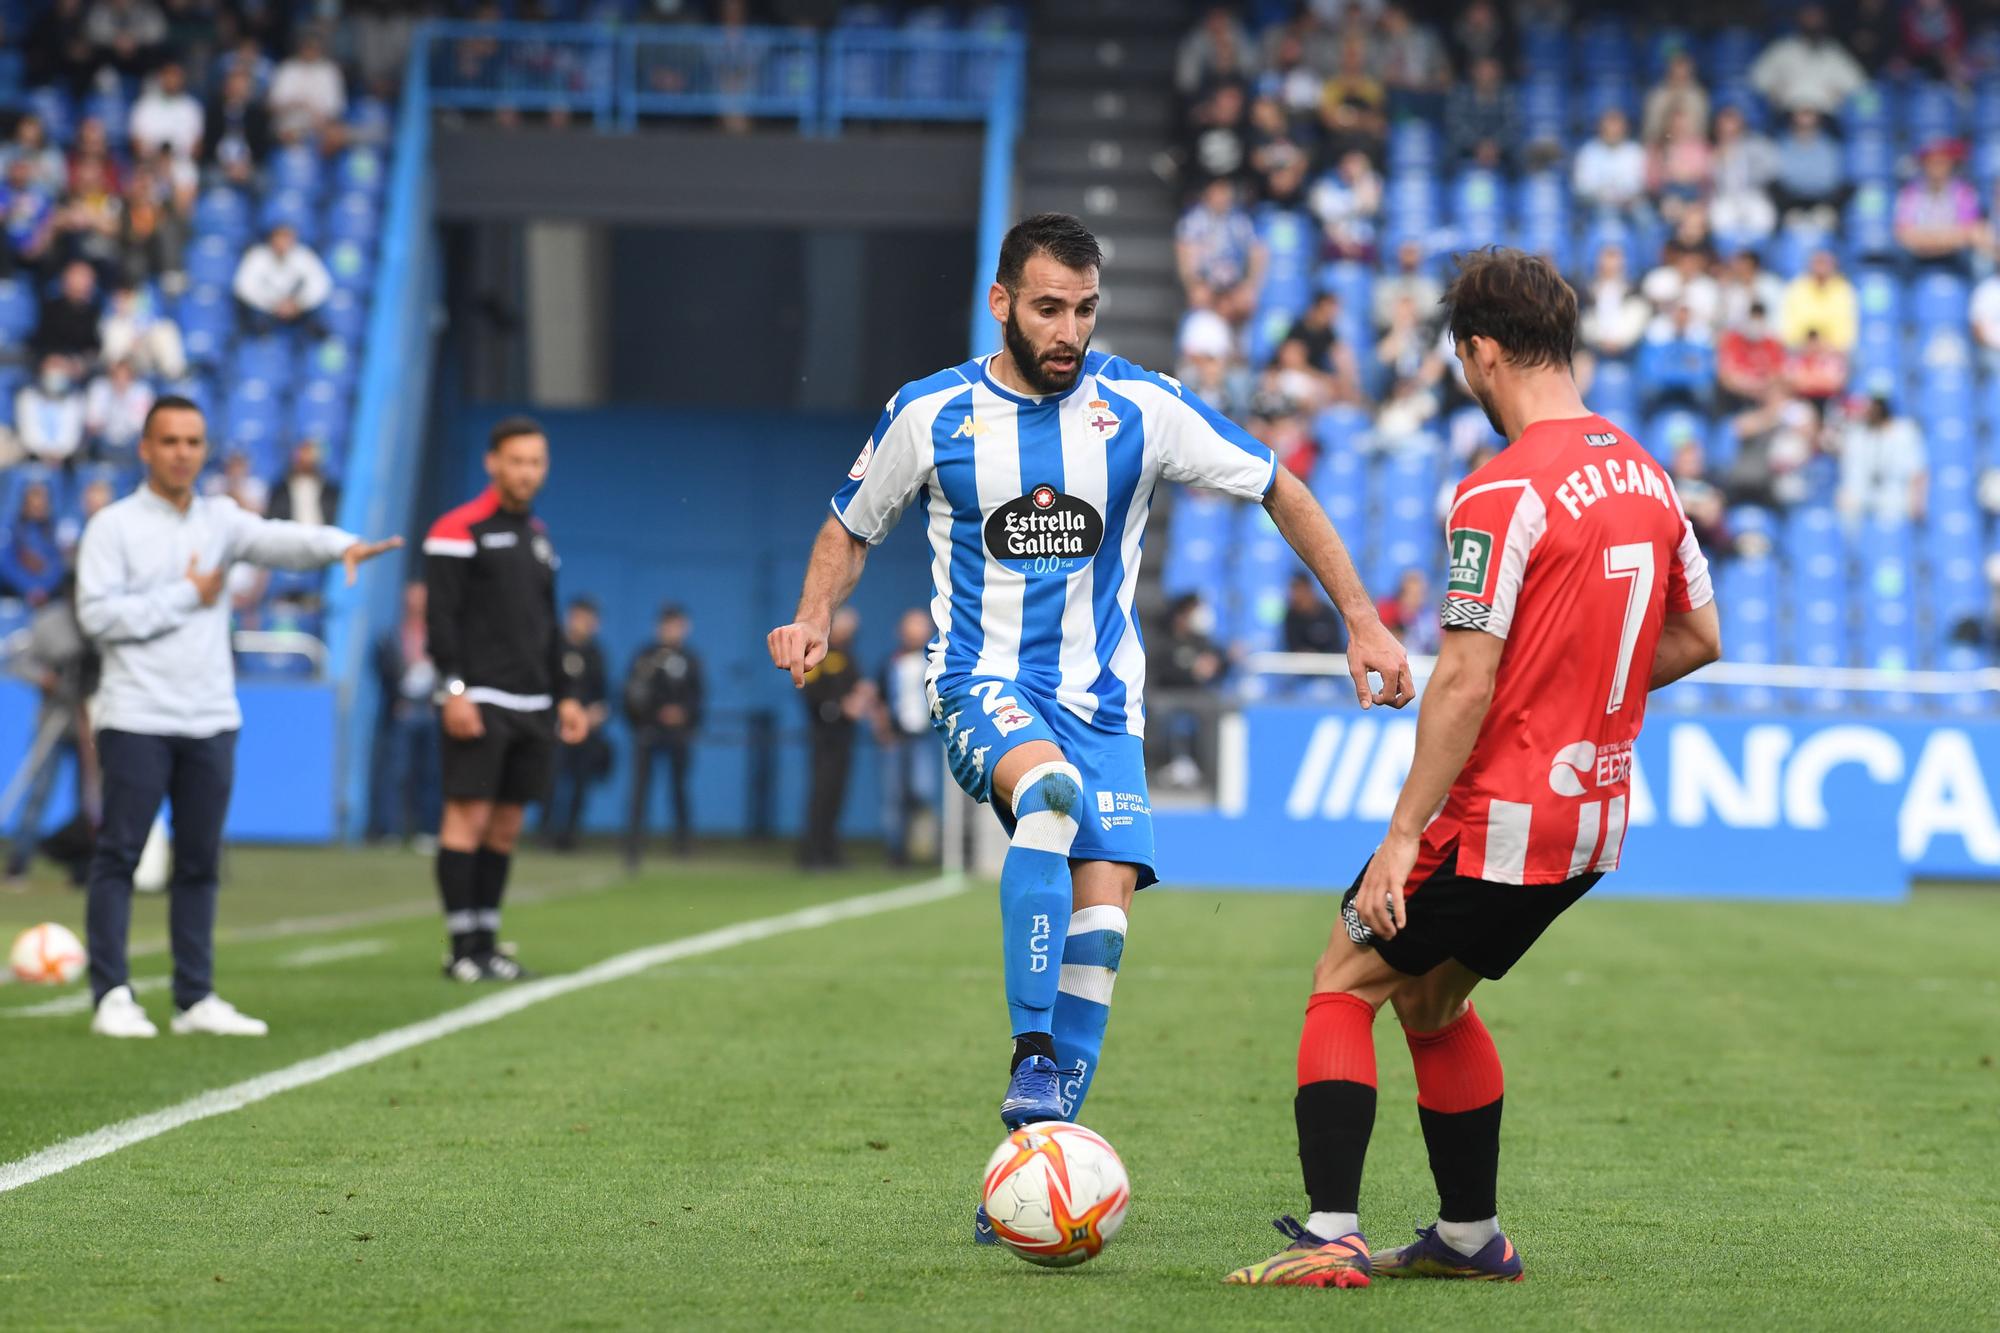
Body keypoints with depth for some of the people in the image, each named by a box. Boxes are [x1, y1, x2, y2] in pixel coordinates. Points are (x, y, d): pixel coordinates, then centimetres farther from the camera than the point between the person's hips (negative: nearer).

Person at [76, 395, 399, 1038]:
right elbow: (97, 614, -11)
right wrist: (186, 595, -9)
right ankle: (112, 996, -1)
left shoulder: (220, 520, 11)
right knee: (119, 855, -4)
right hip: (137, 718, -4)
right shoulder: (113, 526, -1)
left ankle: (195, 998, 12)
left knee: (200, 861, 7)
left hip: (211, 720, 4)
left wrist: (342, 546, -26)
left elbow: (282, 540, -6)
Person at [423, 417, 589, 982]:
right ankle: (462, 947, -8)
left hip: (530, 705, 7)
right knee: (468, 816, -9)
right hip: (478, 700, -7)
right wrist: (453, 690, -18)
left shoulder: (539, 538, 18)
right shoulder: (458, 530, -5)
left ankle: (486, 943, 10)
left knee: (506, 827, 7)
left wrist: (563, 697, 19)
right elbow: (440, 617, -10)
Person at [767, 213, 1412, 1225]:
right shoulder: (930, 414, -1)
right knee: (1048, 787, -35)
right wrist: (814, 618, -4)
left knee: (1102, 914, -13)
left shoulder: (1140, 408, -2)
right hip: (980, 685, -2)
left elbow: (1281, 494, 8)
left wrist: (1361, 619, 3)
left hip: (1100, 697, 2)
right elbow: (852, 528, 15)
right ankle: (1031, 1059, -32)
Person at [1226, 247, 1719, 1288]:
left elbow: (1466, 681, -21)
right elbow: (1698, 637, 16)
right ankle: (1471, 1237, 26)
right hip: (1595, 817, 8)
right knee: (1431, 999, 23)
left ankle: (1330, 1239, -5)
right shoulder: (1644, 476, 8)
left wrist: (1403, 832, -18)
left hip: (1499, 813, -8)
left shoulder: (1504, 491, -18)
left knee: (1343, 984, 3)